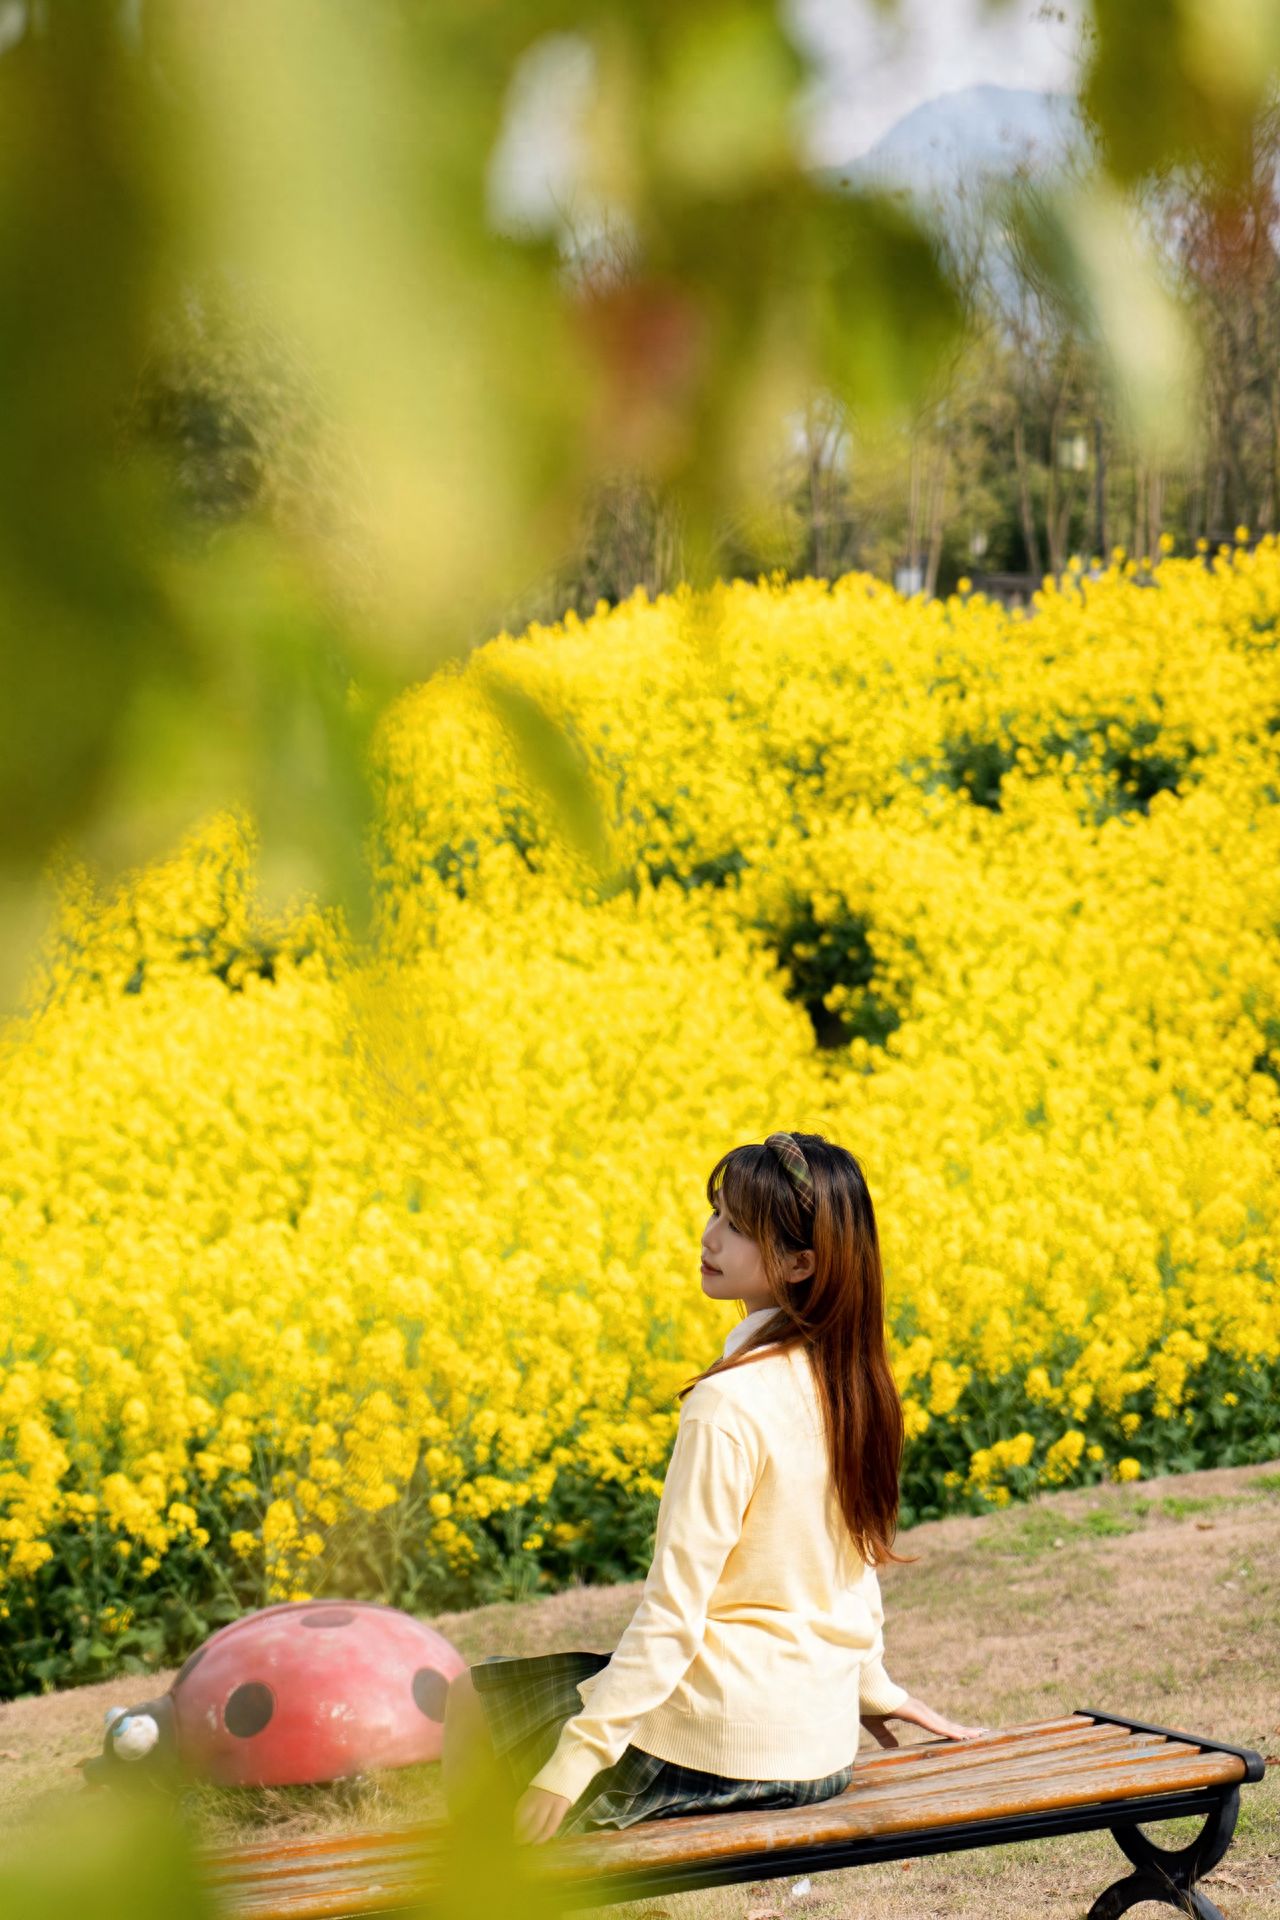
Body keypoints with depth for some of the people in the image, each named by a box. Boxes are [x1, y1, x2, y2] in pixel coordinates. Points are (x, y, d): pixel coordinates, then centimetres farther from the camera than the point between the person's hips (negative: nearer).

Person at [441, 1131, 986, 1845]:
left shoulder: (730, 1403, -22)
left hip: (723, 1747, -8)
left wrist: (573, 1764, -19)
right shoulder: (850, 1382, 2)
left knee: (474, 1698, 13)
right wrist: (872, 1685, 29)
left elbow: (674, 1610, -22)